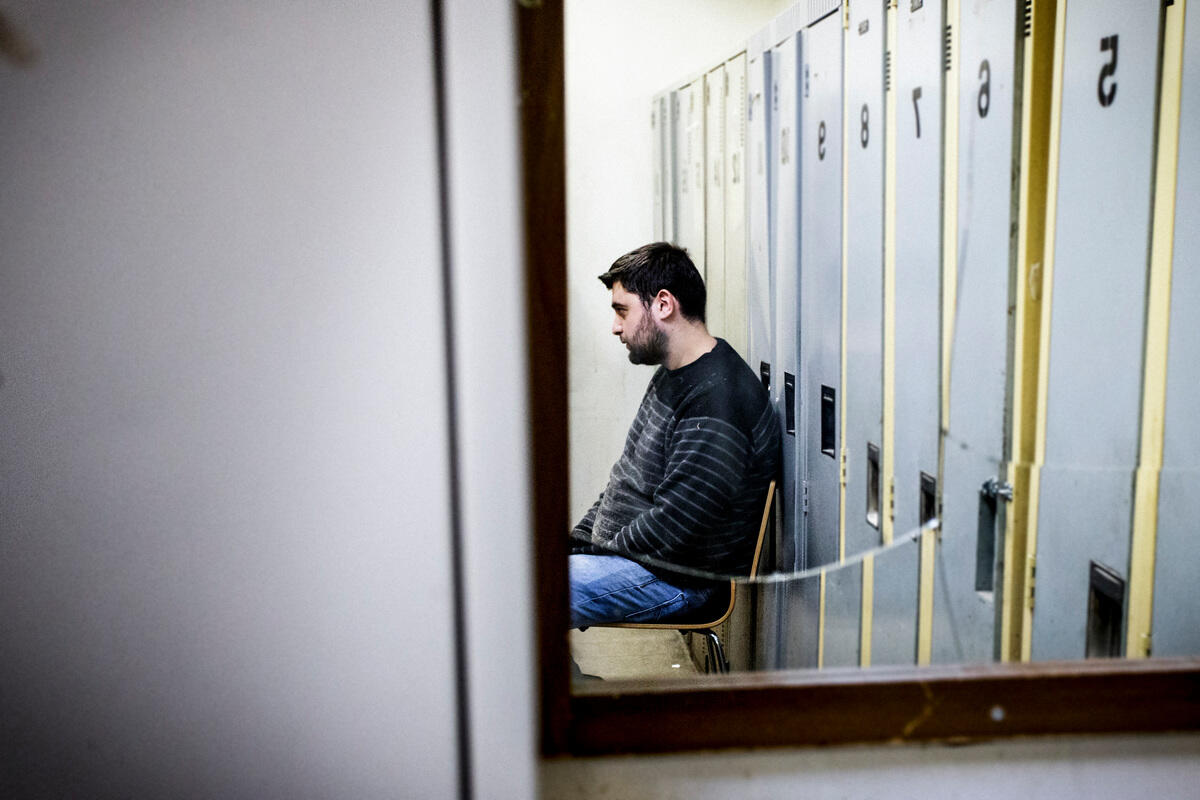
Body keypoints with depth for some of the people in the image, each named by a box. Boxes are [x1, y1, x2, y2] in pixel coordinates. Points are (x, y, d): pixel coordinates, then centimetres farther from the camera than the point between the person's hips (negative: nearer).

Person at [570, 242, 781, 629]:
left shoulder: (717, 399, -23)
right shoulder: (673, 376, 11)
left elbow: (673, 528, -25)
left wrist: (602, 549, -12)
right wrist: (578, 540, 8)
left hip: (681, 578, -10)